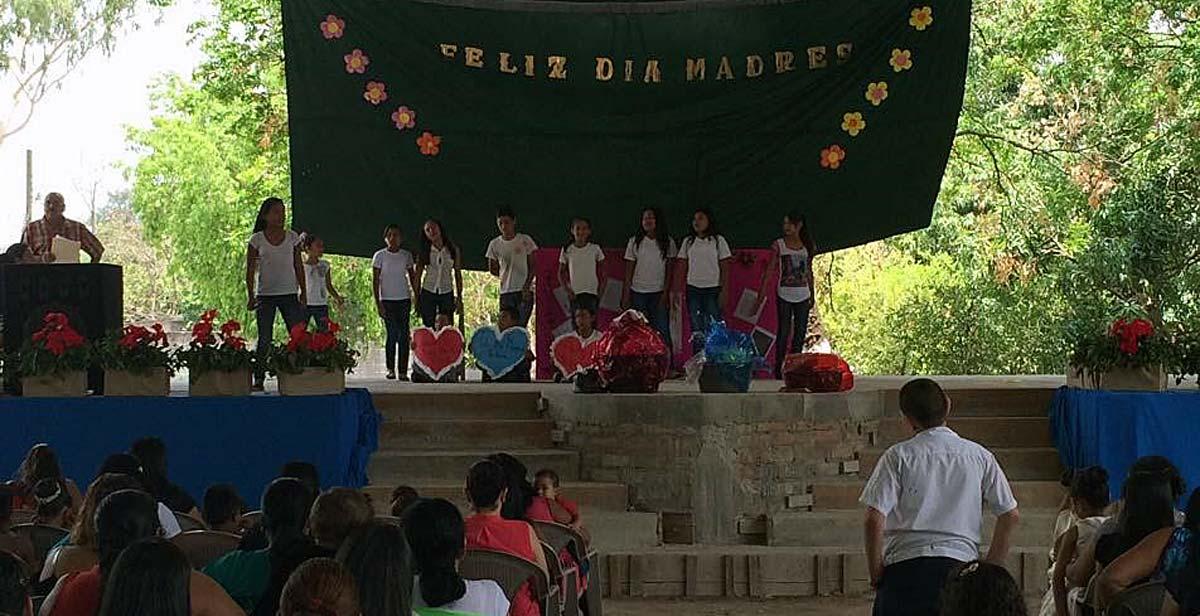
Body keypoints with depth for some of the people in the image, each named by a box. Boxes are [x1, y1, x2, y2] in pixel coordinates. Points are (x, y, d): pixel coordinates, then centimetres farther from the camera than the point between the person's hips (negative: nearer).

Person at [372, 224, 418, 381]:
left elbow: (412, 277, 15)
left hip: (404, 299, 2)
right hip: (387, 300, -2)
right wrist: (378, 303, -8)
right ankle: (390, 369, 5)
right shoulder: (380, 255, -1)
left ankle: (403, 371, -1)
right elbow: (375, 281, -2)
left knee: (404, 335, -3)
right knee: (392, 334, -7)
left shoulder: (407, 255, 7)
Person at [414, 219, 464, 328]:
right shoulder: (424, 252, 0)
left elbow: (458, 274, 6)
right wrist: (417, 299, 0)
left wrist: (459, 298, 3)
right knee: (429, 329, -2)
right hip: (428, 293, 0)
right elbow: (417, 276, 4)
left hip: (447, 294, 0)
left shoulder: (453, 249, 2)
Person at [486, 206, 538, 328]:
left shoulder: (525, 240, 0)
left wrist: (526, 286, -12)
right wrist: (506, 278, 4)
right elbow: (492, 269, 16)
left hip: (525, 291, -2)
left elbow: (532, 266, 0)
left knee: (521, 327, -12)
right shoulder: (494, 244, 6)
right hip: (505, 293, 2)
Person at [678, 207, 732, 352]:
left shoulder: (718, 241, 1)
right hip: (693, 290, 3)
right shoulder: (688, 241, 9)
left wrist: (723, 292, -7)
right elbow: (683, 268, 10)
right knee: (696, 331, 4)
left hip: (712, 290, -3)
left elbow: (724, 268, 0)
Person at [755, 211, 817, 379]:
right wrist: (761, 294, -13)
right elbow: (770, 270, -6)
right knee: (783, 332, -4)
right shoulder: (778, 245, -2)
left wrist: (812, 294, 17)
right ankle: (778, 368, 2)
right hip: (784, 294, -3)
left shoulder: (808, 245, 7)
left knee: (800, 333, 4)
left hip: (802, 295, 3)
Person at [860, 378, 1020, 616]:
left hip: (905, 563, -2)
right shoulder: (980, 457, 9)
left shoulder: (898, 456, 0)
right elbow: (1010, 516, 9)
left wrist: (876, 575, 3)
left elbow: (875, 520, -7)